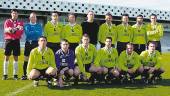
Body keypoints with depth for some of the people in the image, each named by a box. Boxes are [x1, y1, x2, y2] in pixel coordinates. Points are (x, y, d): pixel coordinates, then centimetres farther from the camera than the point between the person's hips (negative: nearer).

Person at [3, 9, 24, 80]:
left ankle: (15, 74, 7)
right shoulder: (7, 21, 8)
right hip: (8, 40, 0)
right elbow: (5, 30, -5)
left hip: (16, 41, 1)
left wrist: (13, 30, -17)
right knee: (7, 57, 0)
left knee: (16, 57, 2)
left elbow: (21, 32, -5)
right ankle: (5, 74, 5)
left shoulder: (20, 23, 8)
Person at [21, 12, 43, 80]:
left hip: (36, 43, 0)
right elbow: (27, 33, -8)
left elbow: (40, 34, -6)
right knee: (26, 59, 1)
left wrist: (31, 32, -10)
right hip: (28, 43, 0)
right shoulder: (26, 25, 9)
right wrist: (36, 32, -8)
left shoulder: (39, 26, 10)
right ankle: (24, 74, 8)